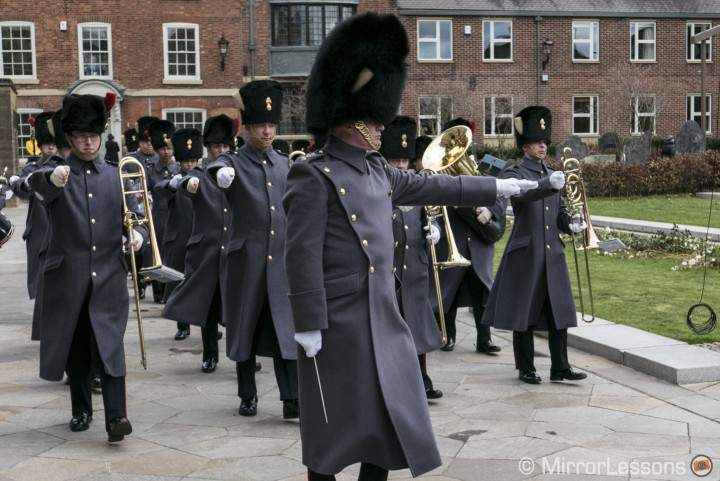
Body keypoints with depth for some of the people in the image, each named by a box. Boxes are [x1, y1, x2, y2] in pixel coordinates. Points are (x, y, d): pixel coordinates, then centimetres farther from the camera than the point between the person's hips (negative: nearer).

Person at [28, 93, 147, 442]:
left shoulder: (116, 177, 10)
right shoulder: (56, 175, 0)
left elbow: (133, 214, 9)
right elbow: (36, 183, -23)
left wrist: (137, 233, -15)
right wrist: (51, 178, -49)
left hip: (109, 276, 1)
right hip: (68, 276, 0)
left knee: (110, 344, -8)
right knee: (76, 348, 10)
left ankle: (116, 416, -11)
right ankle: (81, 411, 25)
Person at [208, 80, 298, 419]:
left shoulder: (284, 165, 12)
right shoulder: (233, 162, -2)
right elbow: (218, 172, -27)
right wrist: (222, 175, -51)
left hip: (282, 260, 3)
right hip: (246, 260, -3)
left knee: (287, 328, -4)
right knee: (245, 328, 7)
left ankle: (292, 399, -2)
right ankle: (248, 396, 20)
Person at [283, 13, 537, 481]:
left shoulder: (377, 171, 12)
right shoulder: (315, 175, -13)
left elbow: (432, 186, 24)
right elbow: (302, 255, -17)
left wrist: (495, 187, 29)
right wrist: (308, 325, -19)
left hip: (385, 320, 8)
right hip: (337, 326, -8)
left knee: (392, 420, 12)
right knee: (333, 430, 3)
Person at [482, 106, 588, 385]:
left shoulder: (553, 175, 16)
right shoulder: (515, 174, -3)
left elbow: (560, 212, 19)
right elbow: (523, 193, -27)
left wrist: (570, 224, -4)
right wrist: (549, 184, -44)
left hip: (553, 254, 5)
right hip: (525, 254, -5)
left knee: (560, 311, 4)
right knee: (524, 311, 2)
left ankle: (560, 367, 11)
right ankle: (526, 368, 12)